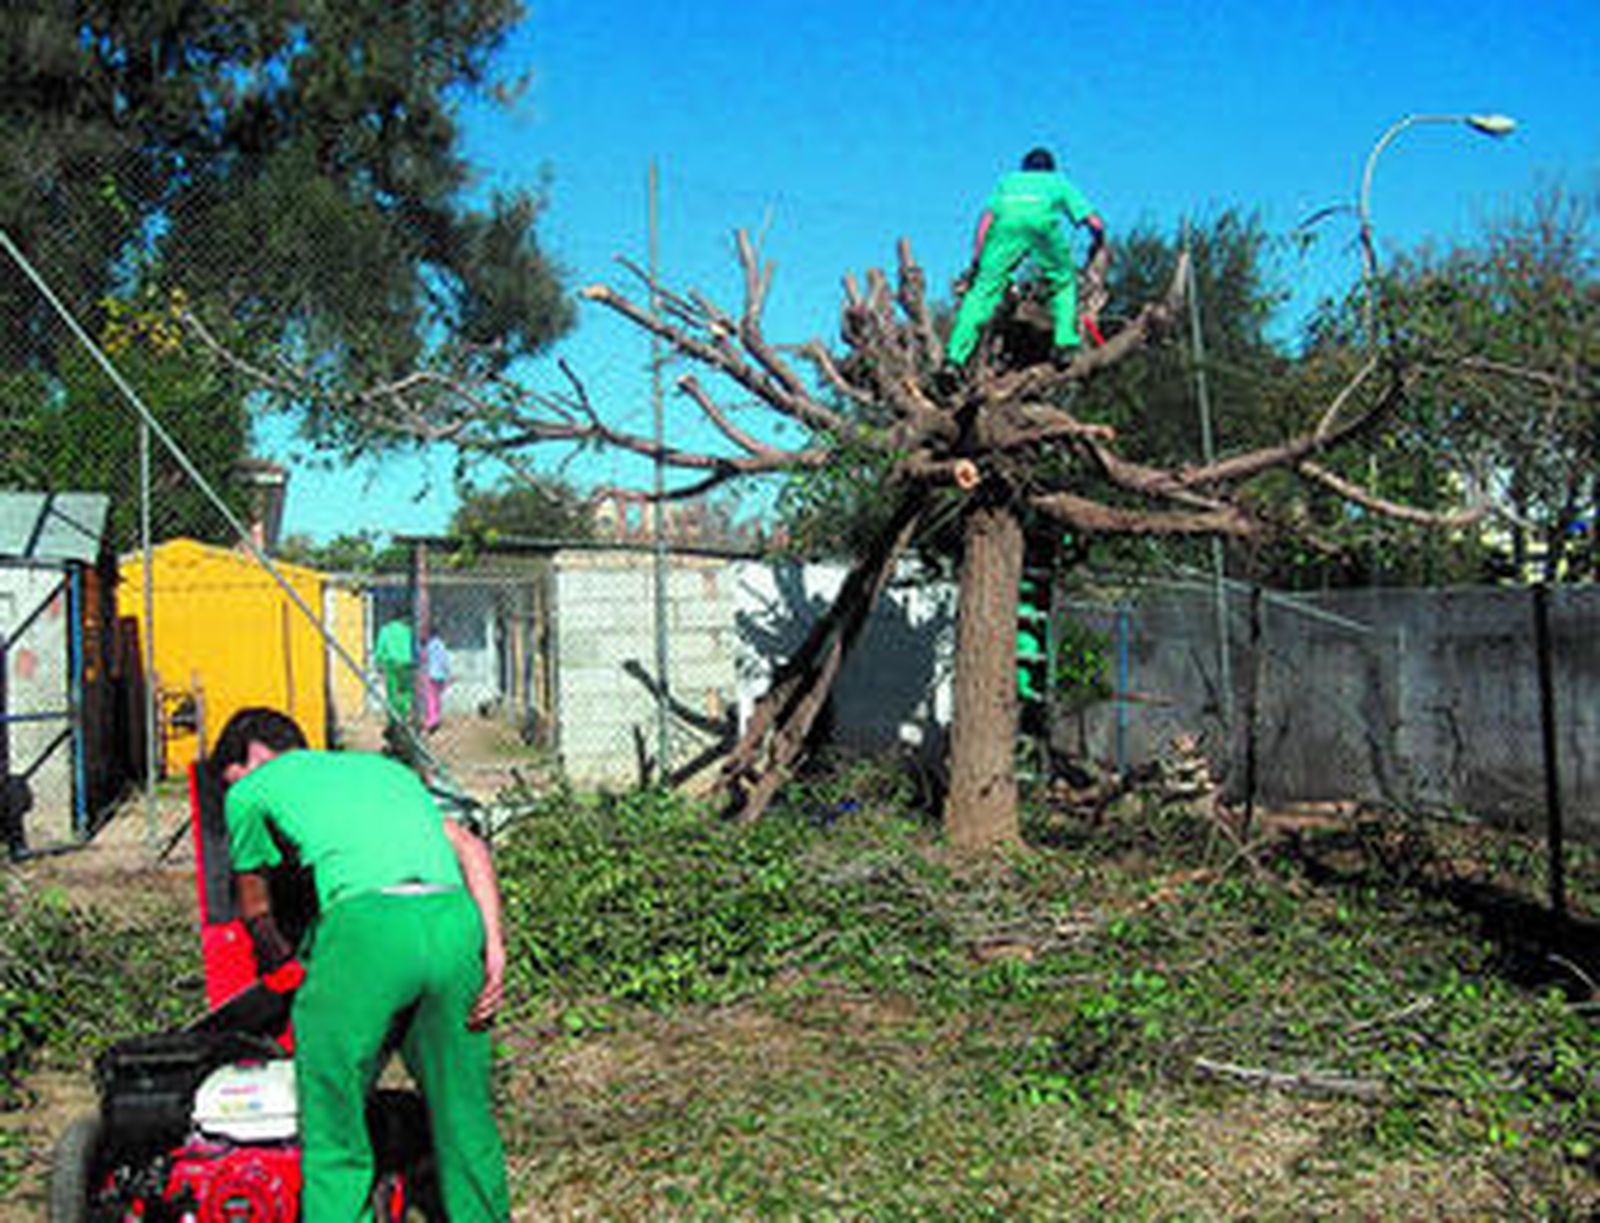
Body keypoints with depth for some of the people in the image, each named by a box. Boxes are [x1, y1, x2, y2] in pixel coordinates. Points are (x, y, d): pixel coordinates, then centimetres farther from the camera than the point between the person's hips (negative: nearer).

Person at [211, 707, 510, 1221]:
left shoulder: (253, 789, 24)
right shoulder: (383, 766, 35)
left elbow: (253, 906, 37)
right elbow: (470, 847, 20)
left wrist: (278, 963, 54)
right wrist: (493, 947, 13)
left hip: (367, 923, -4)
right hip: (454, 917, 5)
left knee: (333, 1120, 9)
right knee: (462, 1110, 19)